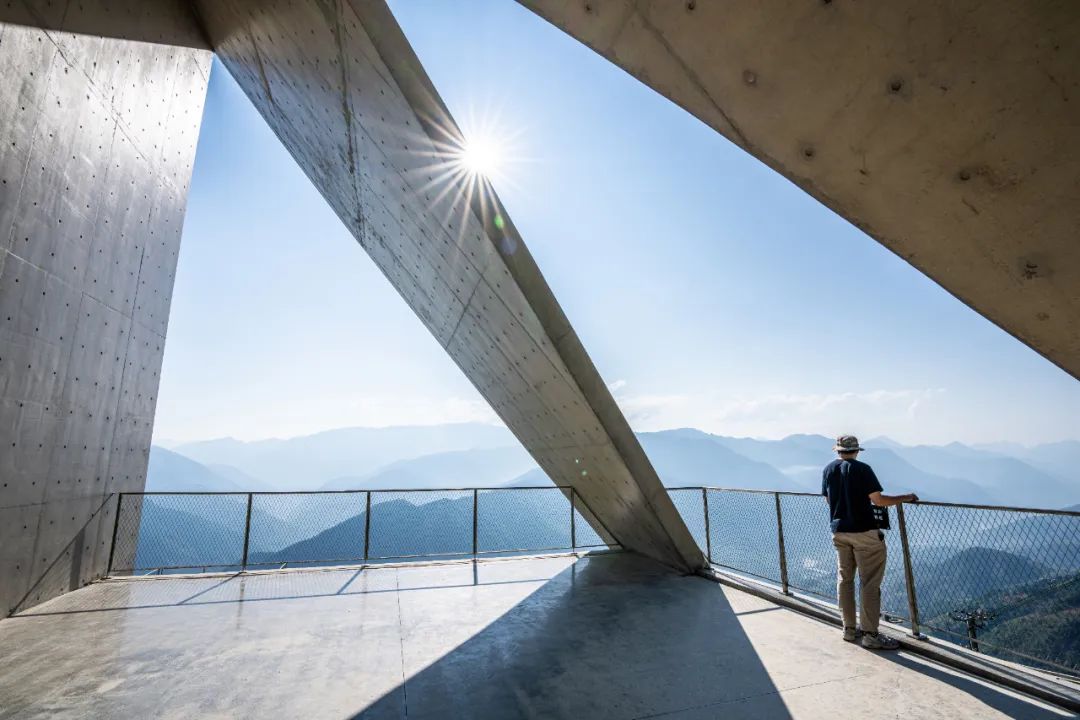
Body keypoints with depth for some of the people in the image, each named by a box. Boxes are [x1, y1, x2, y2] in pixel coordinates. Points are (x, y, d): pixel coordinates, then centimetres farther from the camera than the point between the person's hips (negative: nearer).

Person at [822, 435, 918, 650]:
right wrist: (906, 498, -2)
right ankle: (870, 634, 7)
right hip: (864, 533, -5)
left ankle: (850, 629, 21)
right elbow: (878, 500, -16)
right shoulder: (861, 469, -13)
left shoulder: (828, 469, 3)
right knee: (869, 583, 3)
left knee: (844, 580, 13)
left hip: (839, 531, 5)